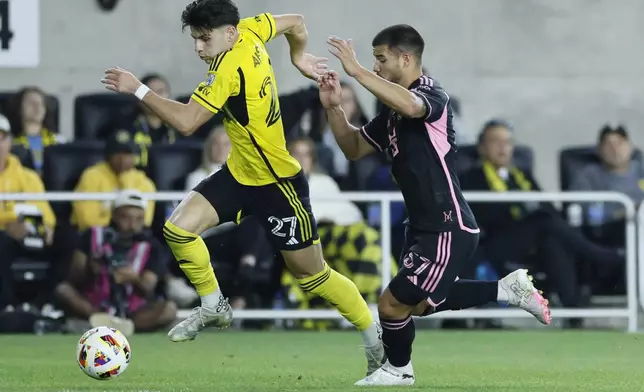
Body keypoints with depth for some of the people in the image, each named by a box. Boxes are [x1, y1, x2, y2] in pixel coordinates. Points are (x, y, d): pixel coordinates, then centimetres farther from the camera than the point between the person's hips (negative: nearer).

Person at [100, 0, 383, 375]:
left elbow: (186, 121, -32)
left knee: (312, 274, 5)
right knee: (179, 228, -10)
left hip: (278, 184, -9)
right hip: (240, 174, 9)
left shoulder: (229, 68, -28)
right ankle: (214, 307, 10)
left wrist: (139, 90, -29)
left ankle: (376, 337, 24)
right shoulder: (250, 31, -5)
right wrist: (299, 56, 25)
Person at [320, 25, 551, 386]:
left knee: (393, 305, -5)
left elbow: (410, 105, -43)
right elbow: (354, 148, 18)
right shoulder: (393, 110, 11)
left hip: (448, 230, -11)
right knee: (422, 303, 23)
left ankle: (397, 370, 23)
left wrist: (357, 71, -42)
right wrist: (333, 108, 1)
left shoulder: (431, 93, -17)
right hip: (424, 226, 11)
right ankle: (507, 290, 31)